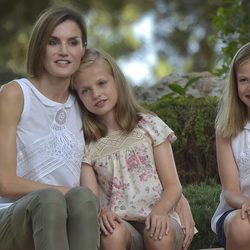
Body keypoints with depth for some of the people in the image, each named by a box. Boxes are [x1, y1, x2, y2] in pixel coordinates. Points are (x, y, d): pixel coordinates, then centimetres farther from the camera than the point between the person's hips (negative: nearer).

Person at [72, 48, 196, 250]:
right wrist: (101, 212, -26)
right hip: (119, 223, 0)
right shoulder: (87, 147, 10)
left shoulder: (149, 125, 8)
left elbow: (173, 186, 3)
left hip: (156, 220, 0)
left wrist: (158, 212, -19)